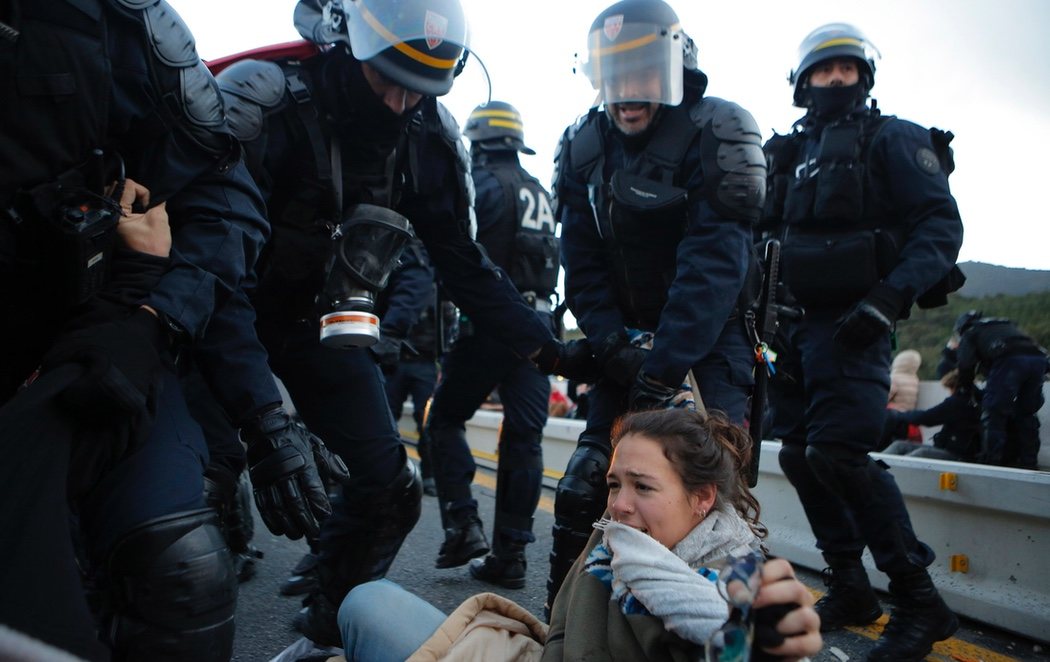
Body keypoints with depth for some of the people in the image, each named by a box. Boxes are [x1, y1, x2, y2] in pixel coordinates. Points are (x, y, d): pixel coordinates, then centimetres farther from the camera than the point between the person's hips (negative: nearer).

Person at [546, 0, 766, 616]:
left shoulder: (716, 133, -17)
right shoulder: (585, 147, -1)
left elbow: (712, 264, -25)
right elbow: (583, 266, -2)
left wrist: (663, 370, -31)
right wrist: (612, 349, -14)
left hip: (717, 317, -3)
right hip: (631, 325, 4)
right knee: (590, 473, -3)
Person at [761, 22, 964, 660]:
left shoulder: (892, 140, 1)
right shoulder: (791, 153, 18)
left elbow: (942, 224, -8)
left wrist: (889, 298, -22)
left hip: (853, 323, -7)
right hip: (800, 322, 7)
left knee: (838, 453, -18)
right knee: (800, 454, 7)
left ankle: (920, 600, -1)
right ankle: (851, 588, 22)